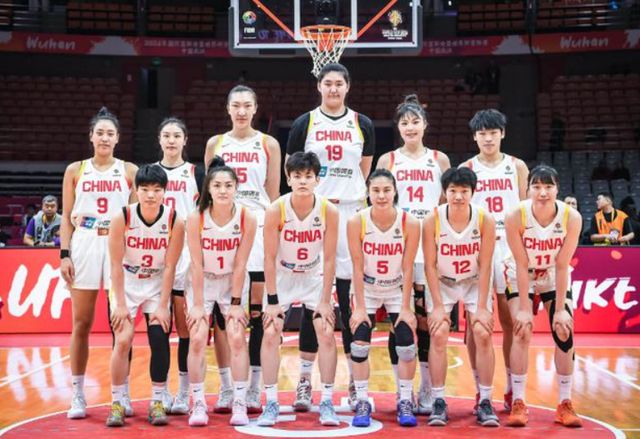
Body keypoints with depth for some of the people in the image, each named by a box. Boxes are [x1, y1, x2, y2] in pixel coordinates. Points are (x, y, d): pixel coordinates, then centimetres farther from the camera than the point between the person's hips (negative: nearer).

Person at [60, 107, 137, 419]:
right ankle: (77, 395, 10)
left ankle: (122, 393, 9)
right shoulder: (75, 170, 8)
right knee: (81, 324, 3)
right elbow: (66, 217, 8)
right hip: (84, 245, 1)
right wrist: (64, 254, -3)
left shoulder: (129, 171, 6)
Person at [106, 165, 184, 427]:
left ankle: (157, 402, 4)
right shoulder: (122, 218, -18)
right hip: (125, 285, -1)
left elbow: (169, 266, -11)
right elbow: (116, 264, -14)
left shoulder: (175, 222, -15)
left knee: (160, 340, -11)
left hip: (156, 286, 1)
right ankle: (117, 403, 0)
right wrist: (120, 305, -15)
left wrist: (163, 305, -12)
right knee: (123, 340, -13)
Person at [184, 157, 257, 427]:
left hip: (232, 282, 0)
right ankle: (198, 404, 3)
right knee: (197, 339, -8)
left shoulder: (247, 218, -18)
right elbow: (197, 264, -16)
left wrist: (235, 303, -11)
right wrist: (198, 304, -14)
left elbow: (240, 265, -13)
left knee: (237, 338, -8)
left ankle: (239, 404, 1)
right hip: (202, 282, 0)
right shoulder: (196, 218, -19)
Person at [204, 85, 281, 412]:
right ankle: (226, 388, 9)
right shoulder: (215, 143, 10)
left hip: (258, 226, -1)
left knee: (257, 311, -2)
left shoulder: (268, 144, 6)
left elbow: (274, 194, 6)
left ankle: (253, 390, 5)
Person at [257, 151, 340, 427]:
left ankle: (327, 402, 3)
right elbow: (270, 258, -16)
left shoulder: (329, 211, -19)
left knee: (327, 334, -8)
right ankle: (271, 403, -1)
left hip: (315, 277, 1)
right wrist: (272, 300, -16)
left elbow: (329, 259, -12)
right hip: (282, 277, -1)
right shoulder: (276, 210, -22)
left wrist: (325, 300, -12)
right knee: (271, 334, -10)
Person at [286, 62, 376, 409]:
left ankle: (356, 382, 10)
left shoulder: (362, 125, 8)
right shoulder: (304, 124, 4)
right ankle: (304, 381, 8)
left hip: (351, 215, 1)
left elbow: (364, 173, 15)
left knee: (351, 300, 3)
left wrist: (349, 197, 9)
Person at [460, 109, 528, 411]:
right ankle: (480, 390, 9)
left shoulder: (517, 167, 8)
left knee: (510, 321, 4)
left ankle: (512, 389, 14)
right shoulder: (466, 169, 4)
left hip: (509, 248, 1)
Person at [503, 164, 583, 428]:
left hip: (555, 278, 2)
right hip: (521, 277, -1)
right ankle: (518, 404, -6)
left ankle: (565, 405, 5)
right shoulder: (515, 217, -29)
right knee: (522, 331, -14)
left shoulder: (572, 218, -26)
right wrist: (524, 308, -22)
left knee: (564, 333, -6)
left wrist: (560, 309, -19)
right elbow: (522, 265, -23)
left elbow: (562, 266, -21)